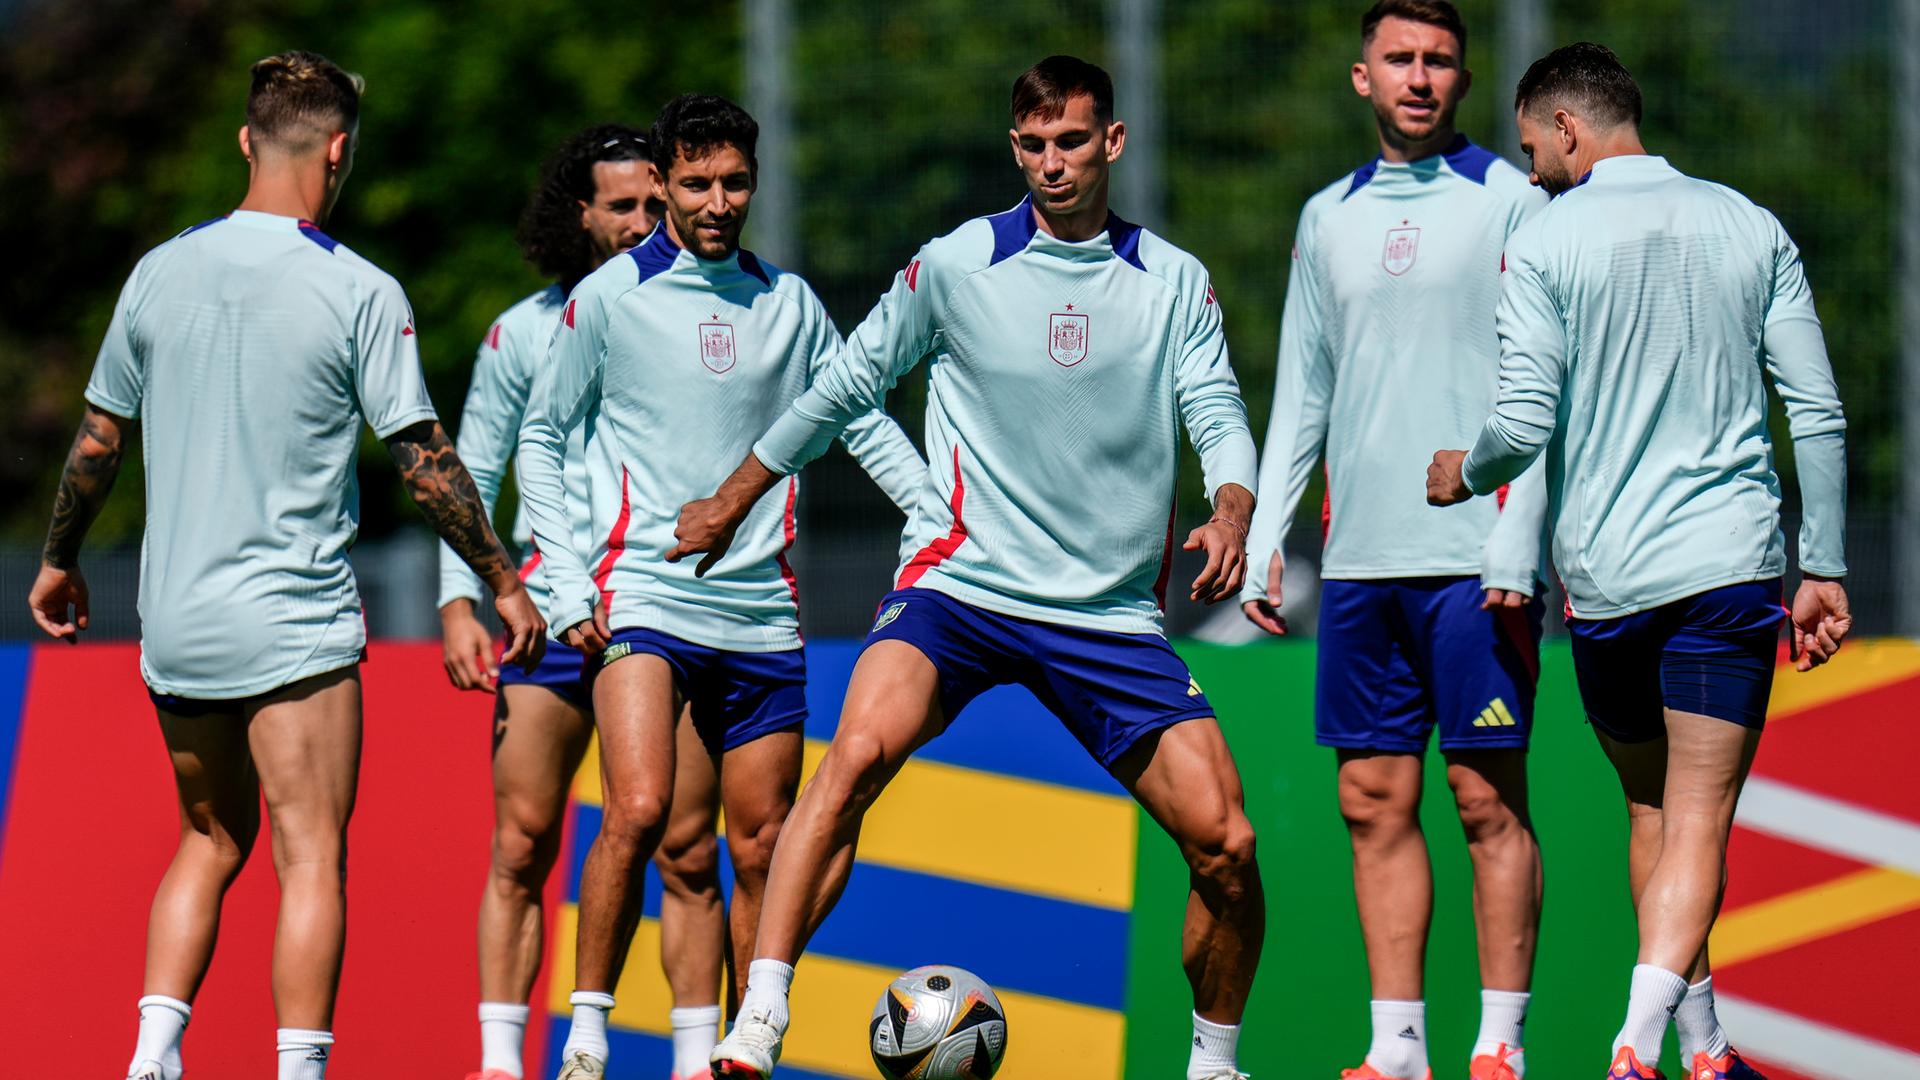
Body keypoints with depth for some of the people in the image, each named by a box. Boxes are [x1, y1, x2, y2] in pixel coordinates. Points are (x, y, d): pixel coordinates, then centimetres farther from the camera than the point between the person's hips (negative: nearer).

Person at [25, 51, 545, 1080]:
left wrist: (59, 561, 26)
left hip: (174, 621, 5)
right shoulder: (360, 293, -10)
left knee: (210, 840, 18)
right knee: (311, 857, -1)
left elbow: (98, 436, 11)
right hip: (296, 625, -5)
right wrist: (505, 583, 4)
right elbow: (426, 463, -7)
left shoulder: (161, 271, 3)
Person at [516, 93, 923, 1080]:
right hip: (643, 592, -4)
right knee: (637, 813, -22)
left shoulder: (788, 302, 10)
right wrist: (568, 583, -1)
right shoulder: (608, 299, 1)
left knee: (760, 849, 3)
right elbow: (541, 440, 7)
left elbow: (863, 423, 18)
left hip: (760, 611, 4)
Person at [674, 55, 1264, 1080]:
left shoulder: (1174, 282, 6)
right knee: (857, 753, -30)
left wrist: (1230, 511, -25)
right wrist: (731, 501, 20)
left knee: (1225, 844, -7)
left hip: (1111, 613, 2)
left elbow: (1216, 410, -2)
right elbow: (848, 385, 13)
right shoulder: (955, 265, 1)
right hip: (958, 577, -2)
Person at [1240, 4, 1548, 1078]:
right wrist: (1266, 538, 10)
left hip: (1475, 555, -5)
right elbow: (1301, 394, 19)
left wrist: (1514, 547, -13)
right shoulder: (1329, 217, 15)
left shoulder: (1508, 202, 1)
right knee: (1375, 799, 3)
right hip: (1361, 561, 5)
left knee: (1489, 795, -5)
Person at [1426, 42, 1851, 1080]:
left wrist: (1465, 472, 12)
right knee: (1697, 819, -3)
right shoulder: (1750, 228, 6)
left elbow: (1527, 420, -9)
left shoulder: (1545, 241, -3)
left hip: (1603, 572, -1)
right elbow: (1818, 413, 5)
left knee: (1652, 809, 17)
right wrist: (1825, 570, 10)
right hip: (1730, 564, 1)